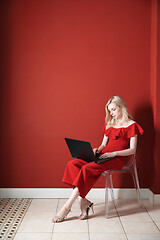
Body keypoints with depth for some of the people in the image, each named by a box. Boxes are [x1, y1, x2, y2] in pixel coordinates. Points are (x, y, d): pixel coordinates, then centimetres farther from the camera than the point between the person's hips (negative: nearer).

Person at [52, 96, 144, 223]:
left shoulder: (131, 125, 5)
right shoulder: (109, 124, 25)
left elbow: (132, 150, -3)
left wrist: (113, 153, -15)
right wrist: (97, 150, 0)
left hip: (117, 159, -7)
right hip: (103, 156, 7)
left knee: (87, 169, -32)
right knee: (72, 164, -19)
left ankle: (67, 207, -28)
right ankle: (83, 202, -25)